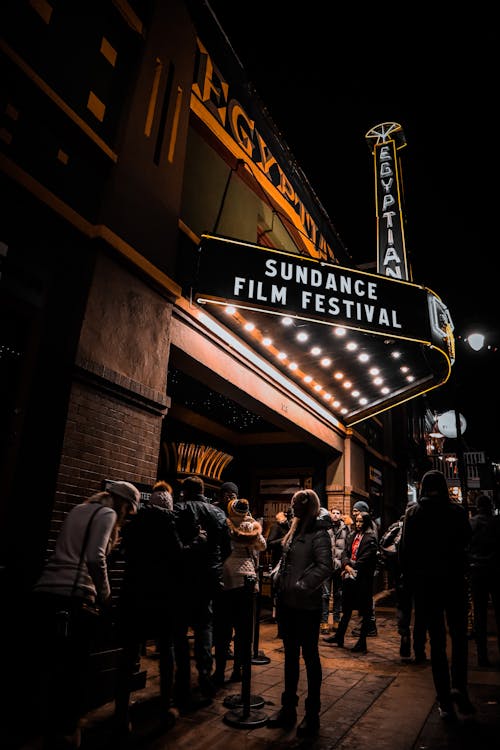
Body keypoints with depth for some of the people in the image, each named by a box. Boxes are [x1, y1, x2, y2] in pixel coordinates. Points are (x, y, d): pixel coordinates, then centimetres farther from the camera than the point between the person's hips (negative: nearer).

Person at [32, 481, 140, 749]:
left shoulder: (79, 509, 21)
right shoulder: (107, 513, -3)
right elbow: (95, 558, -14)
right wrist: (105, 595, -3)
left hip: (45, 593, 8)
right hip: (71, 598, -8)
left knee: (54, 667, 18)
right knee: (73, 670, 6)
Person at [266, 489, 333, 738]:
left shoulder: (319, 533, -14)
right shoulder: (295, 531, 9)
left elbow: (325, 567, -26)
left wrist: (302, 585, -23)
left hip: (306, 605, -8)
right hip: (287, 603, 8)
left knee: (310, 656, 7)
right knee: (290, 655, 17)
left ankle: (312, 714, 22)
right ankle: (288, 709, 31)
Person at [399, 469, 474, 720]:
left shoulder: (413, 513, -4)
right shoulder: (456, 511, -6)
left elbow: (405, 549, -3)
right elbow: (466, 541, 1)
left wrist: (410, 577, 6)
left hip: (425, 583, 1)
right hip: (453, 580, -1)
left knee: (437, 639, 8)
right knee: (459, 635, 14)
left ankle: (444, 700, 12)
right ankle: (458, 687, 3)